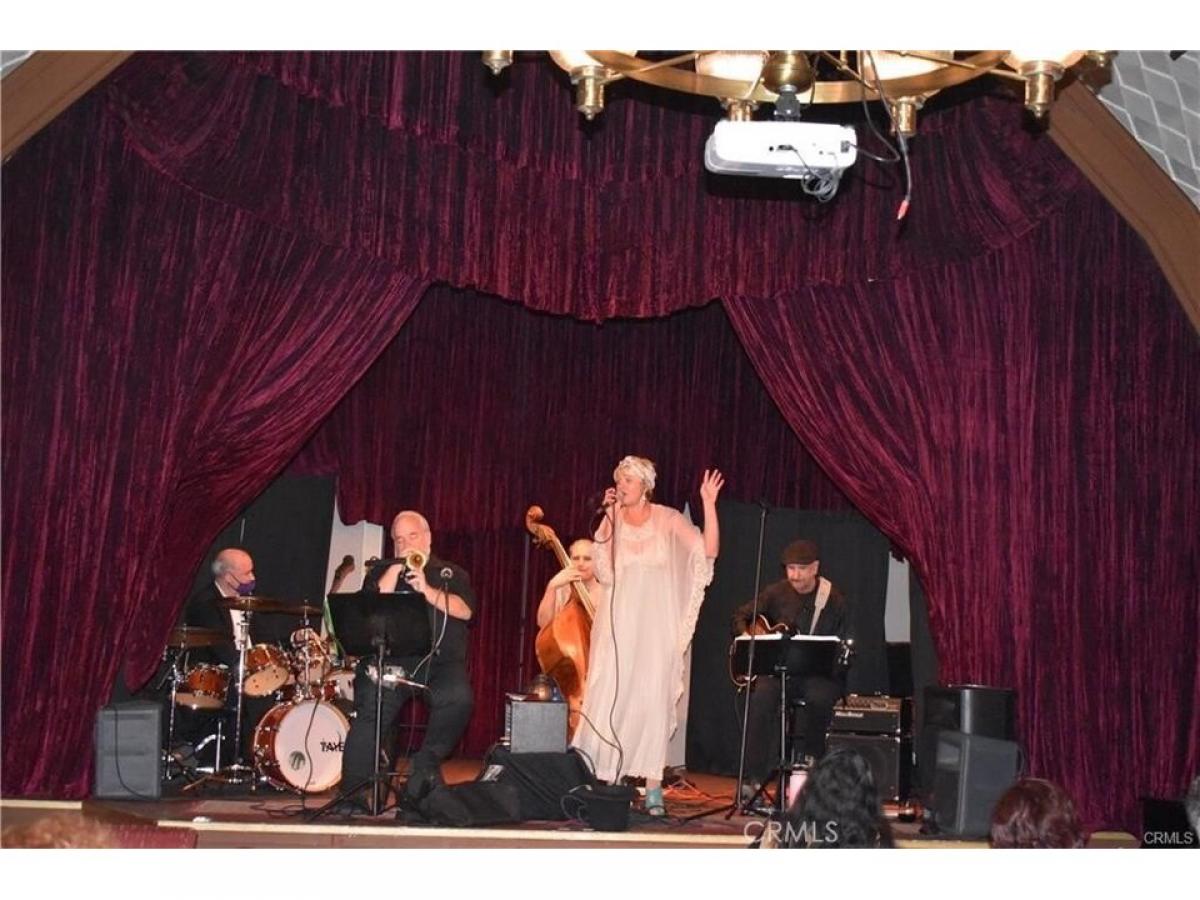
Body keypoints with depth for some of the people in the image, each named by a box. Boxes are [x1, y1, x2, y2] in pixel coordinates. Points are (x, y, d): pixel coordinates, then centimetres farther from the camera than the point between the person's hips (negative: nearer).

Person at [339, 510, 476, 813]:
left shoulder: (451, 574, 20)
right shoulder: (381, 573, 22)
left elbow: (465, 611, 2)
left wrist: (427, 590, -9)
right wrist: (395, 570, 2)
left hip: (440, 664, 0)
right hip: (390, 661, 0)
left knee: (458, 699, -32)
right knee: (370, 711, -26)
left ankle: (424, 766, -15)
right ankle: (354, 791, -20)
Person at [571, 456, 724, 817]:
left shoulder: (668, 519, 2)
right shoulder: (612, 520, 3)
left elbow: (709, 550, -8)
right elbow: (604, 572, -9)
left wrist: (709, 504, -16)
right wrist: (608, 517, -12)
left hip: (656, 624, -1)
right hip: (618, 622, 1)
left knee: (653, 701, -2)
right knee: (609, 701, -3)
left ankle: (653, 788, 2)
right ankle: (599, 783, 4)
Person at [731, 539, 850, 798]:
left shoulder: (833, 600, -1)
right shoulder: (777, 593, 6)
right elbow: (740, 617, 16)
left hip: (819, 672, -2)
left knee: (819, 697, -35)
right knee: (762, 695, -30)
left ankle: (812, 759, -5)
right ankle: (753, 778, -28)